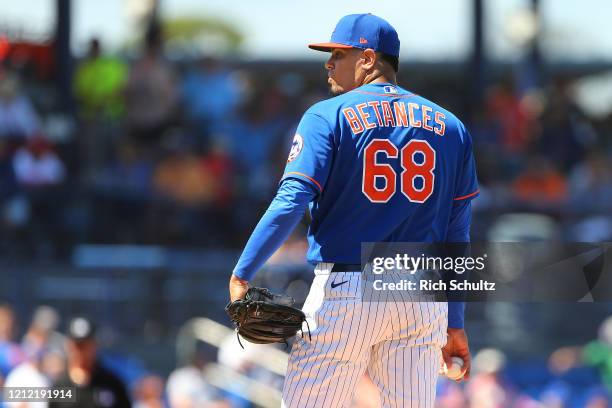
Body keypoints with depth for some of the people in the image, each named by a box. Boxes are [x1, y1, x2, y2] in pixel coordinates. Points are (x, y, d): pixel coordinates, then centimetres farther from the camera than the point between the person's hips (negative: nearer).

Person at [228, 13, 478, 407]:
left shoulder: (328, 116, 0)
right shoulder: (450, 127, 12)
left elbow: (290, 203, -12)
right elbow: (457, 235, 12)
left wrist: (241, 276, -11)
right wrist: (455, 323, 15)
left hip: (345, 291, -4)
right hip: (424, 298, 4)